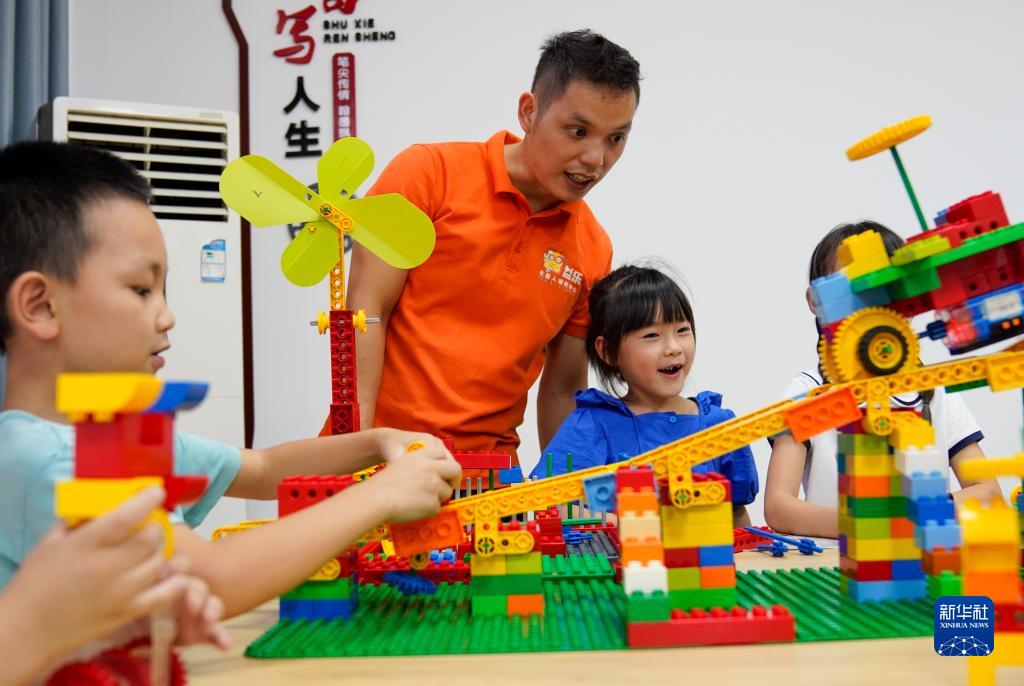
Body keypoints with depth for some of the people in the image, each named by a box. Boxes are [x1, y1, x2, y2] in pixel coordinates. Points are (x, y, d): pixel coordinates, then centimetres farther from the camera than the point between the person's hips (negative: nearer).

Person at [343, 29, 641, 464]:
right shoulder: (429, 172, -6)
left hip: (490, 463, 3)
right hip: (385, 447, -3)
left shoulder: (594, 250, 3)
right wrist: (358, 445, -16)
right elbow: (366, 310, -9)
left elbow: (562, 390, 10)